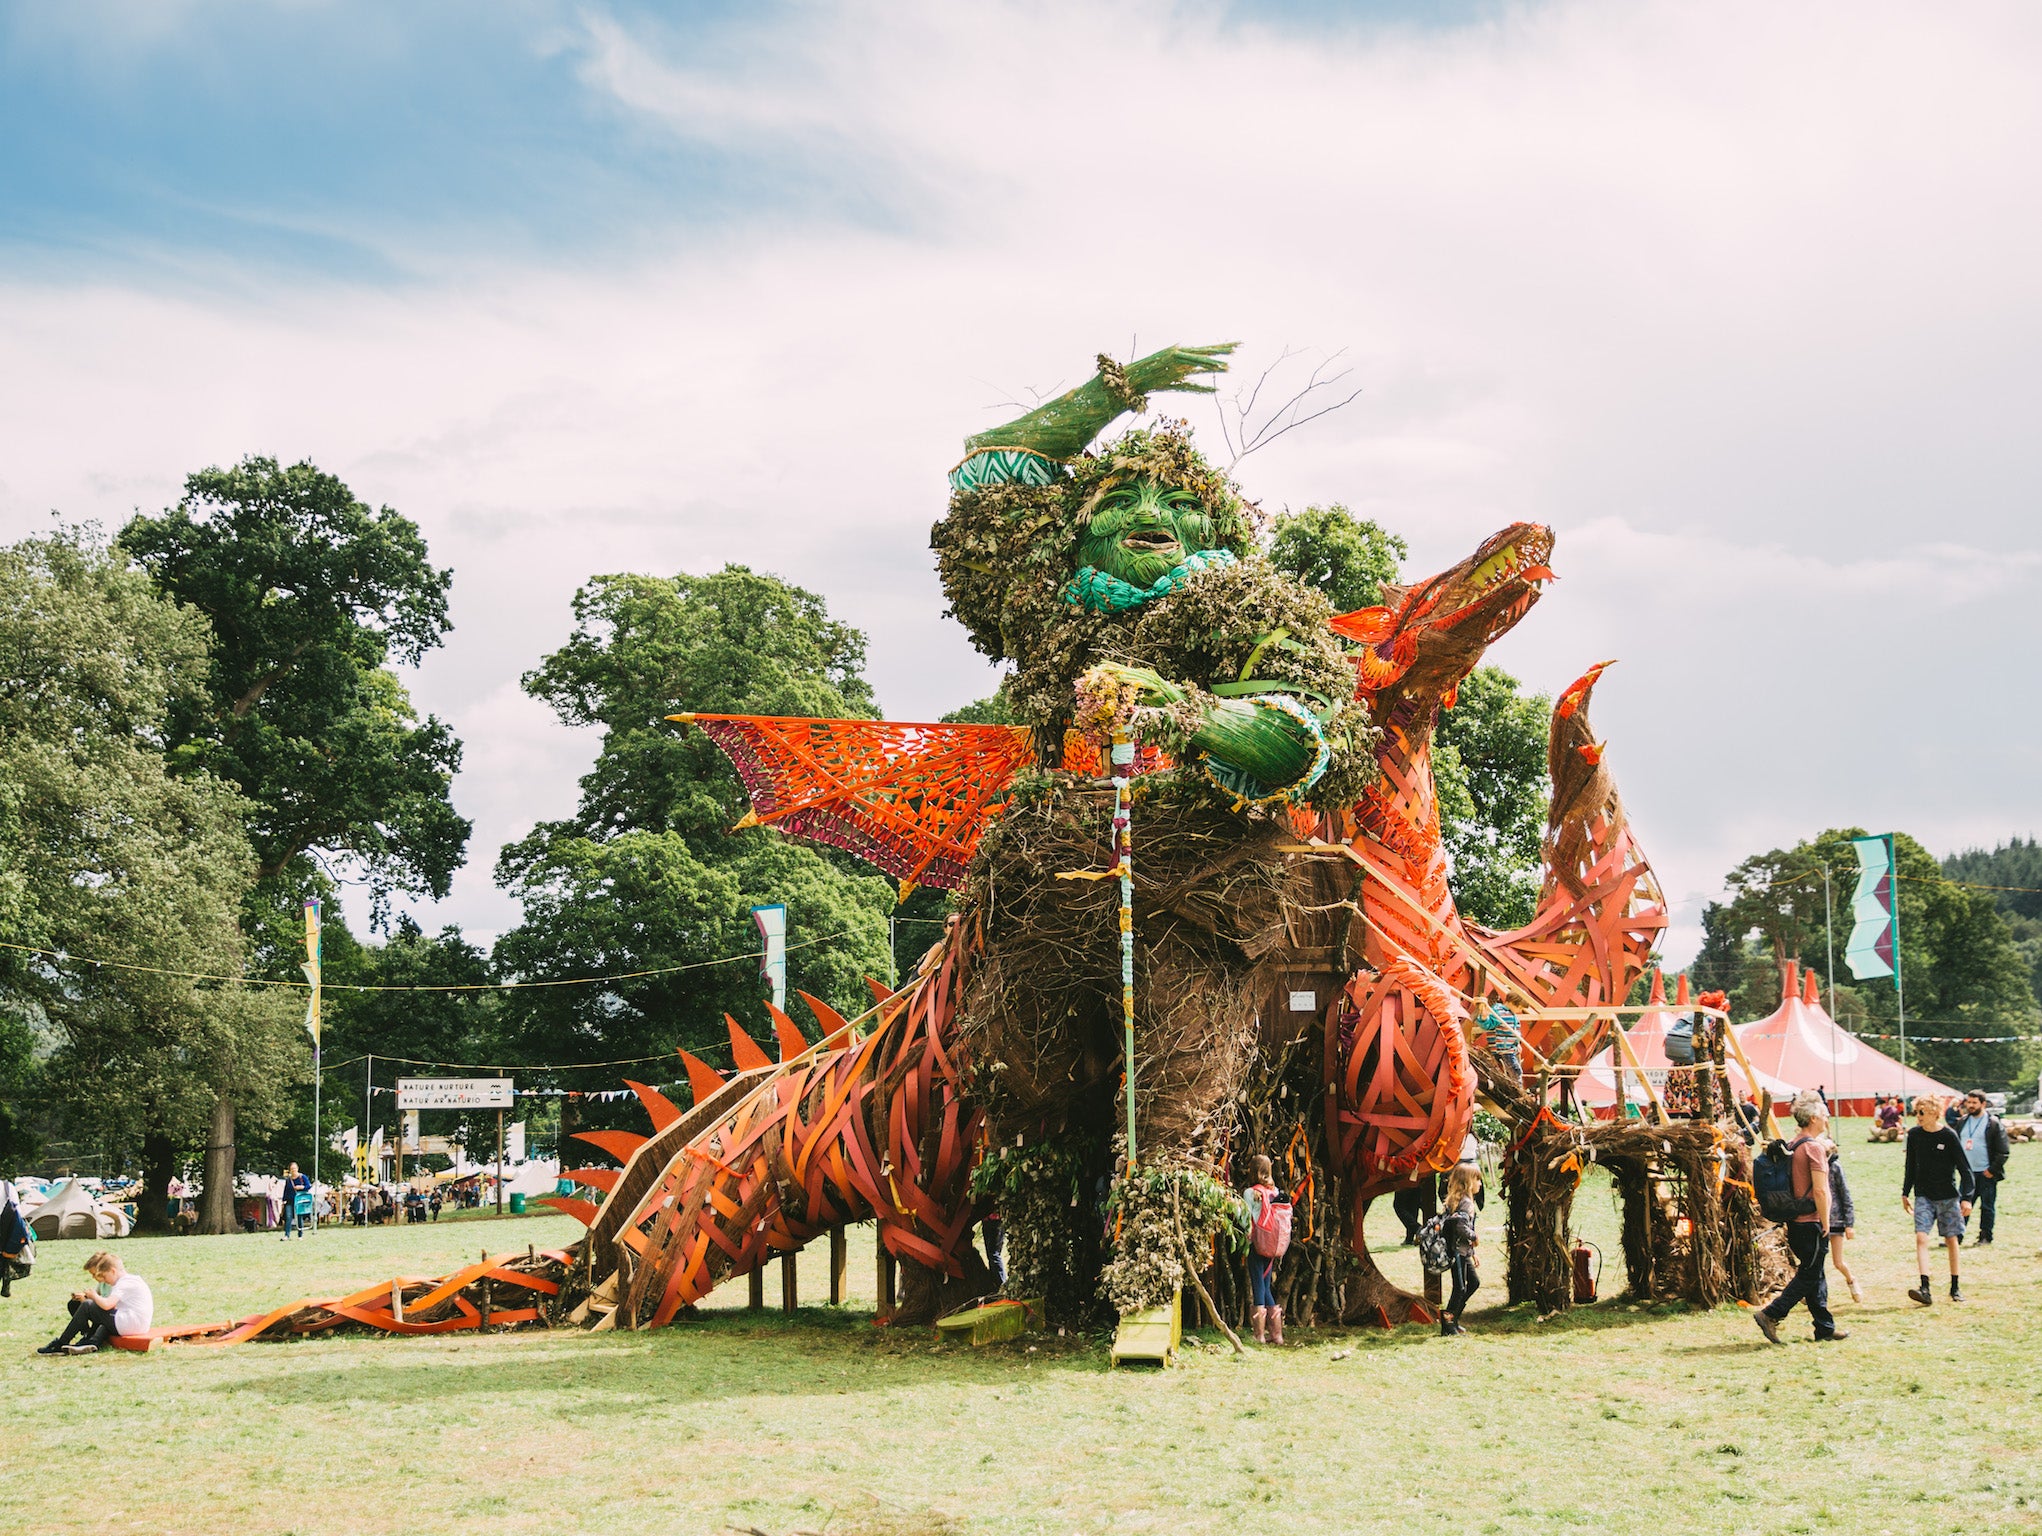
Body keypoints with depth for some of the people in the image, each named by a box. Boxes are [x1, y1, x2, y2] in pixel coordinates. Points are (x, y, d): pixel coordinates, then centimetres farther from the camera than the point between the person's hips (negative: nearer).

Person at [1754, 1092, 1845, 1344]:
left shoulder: (1791, 1146, 11)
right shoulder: (1815, 1147, -16)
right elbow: (1820, 1191, -21)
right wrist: (1825, 1223, -13)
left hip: (1795, 1222, 9)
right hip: (1812, 1223, -9)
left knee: (1815, 1275, 14)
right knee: (1808, 1277, -3)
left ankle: (1825, 1328, 18)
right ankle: (1770, 1315, -8)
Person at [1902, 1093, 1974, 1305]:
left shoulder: (1948, 1136, -10)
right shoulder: (1914, 1134, 1)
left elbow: (1965, 1168, -7)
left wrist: (1966, 1198, -13)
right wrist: (1905, 1193, 16)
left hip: (1948, 1196, -2)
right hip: (1924, 1196, 2)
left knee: (1952, 1240, 5)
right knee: (1921, 1237, -14)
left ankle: (1955, 1288, 20)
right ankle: (1925, 1289, -20)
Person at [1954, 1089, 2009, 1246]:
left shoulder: (1993, 1123, -8)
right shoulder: (1963, 1122, 9)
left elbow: (2003, 1151, -9)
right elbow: (1956, 1144, 17)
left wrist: (1992, 1170, -12)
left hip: (1986, 1174, -5)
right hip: (1968, 1172, 5)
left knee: (1987, 1207, 4)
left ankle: (1985, 1238, 14)